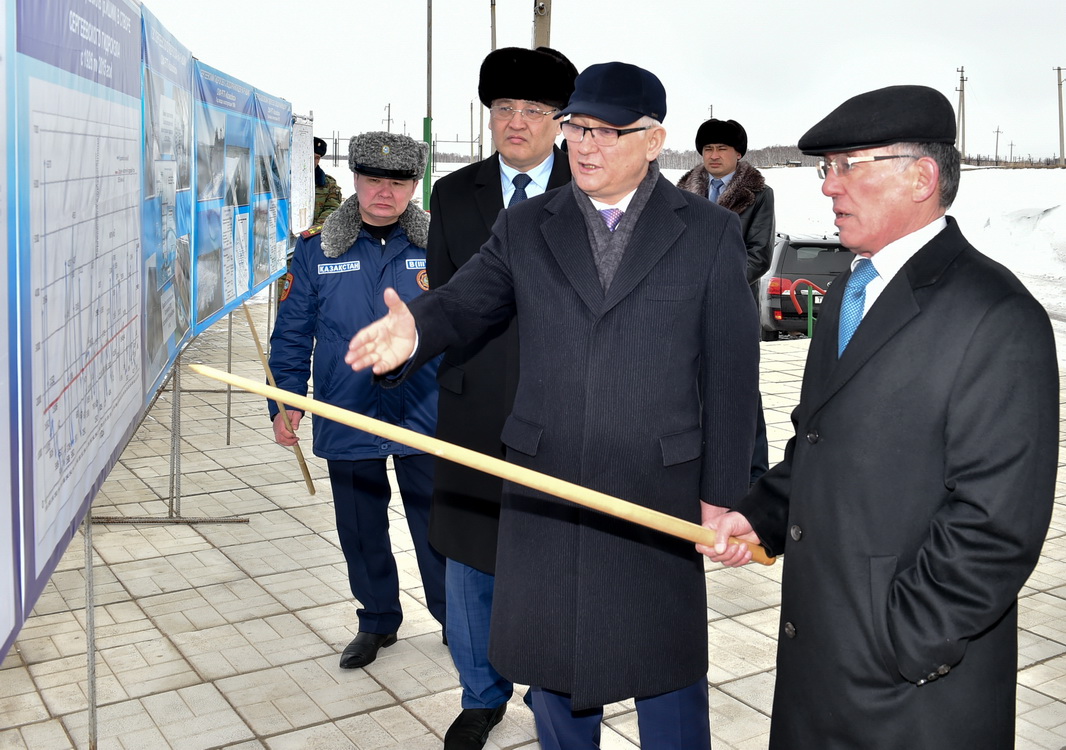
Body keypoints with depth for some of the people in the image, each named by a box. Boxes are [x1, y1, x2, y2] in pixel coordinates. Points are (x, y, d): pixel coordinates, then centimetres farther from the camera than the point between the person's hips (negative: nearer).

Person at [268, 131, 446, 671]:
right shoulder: (316, 249, 0)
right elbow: (292, 332, 4)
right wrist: (286, 403, -1)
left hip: (425, 417, -1)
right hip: (348, 418, 2)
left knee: (437, 526, 7)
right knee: (360, 529, 15)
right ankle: (377, 621, 35)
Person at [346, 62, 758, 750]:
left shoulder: (709, 233, 0)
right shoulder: (524, 228, 7)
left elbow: (731, 372, -2)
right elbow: (465, 303, -3)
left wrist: (722, 494, -4)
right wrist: (415, 329, -27)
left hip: (660, 491, -2)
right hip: (545, 487, 3)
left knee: (666, 664, 12)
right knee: (552, 658, 17)